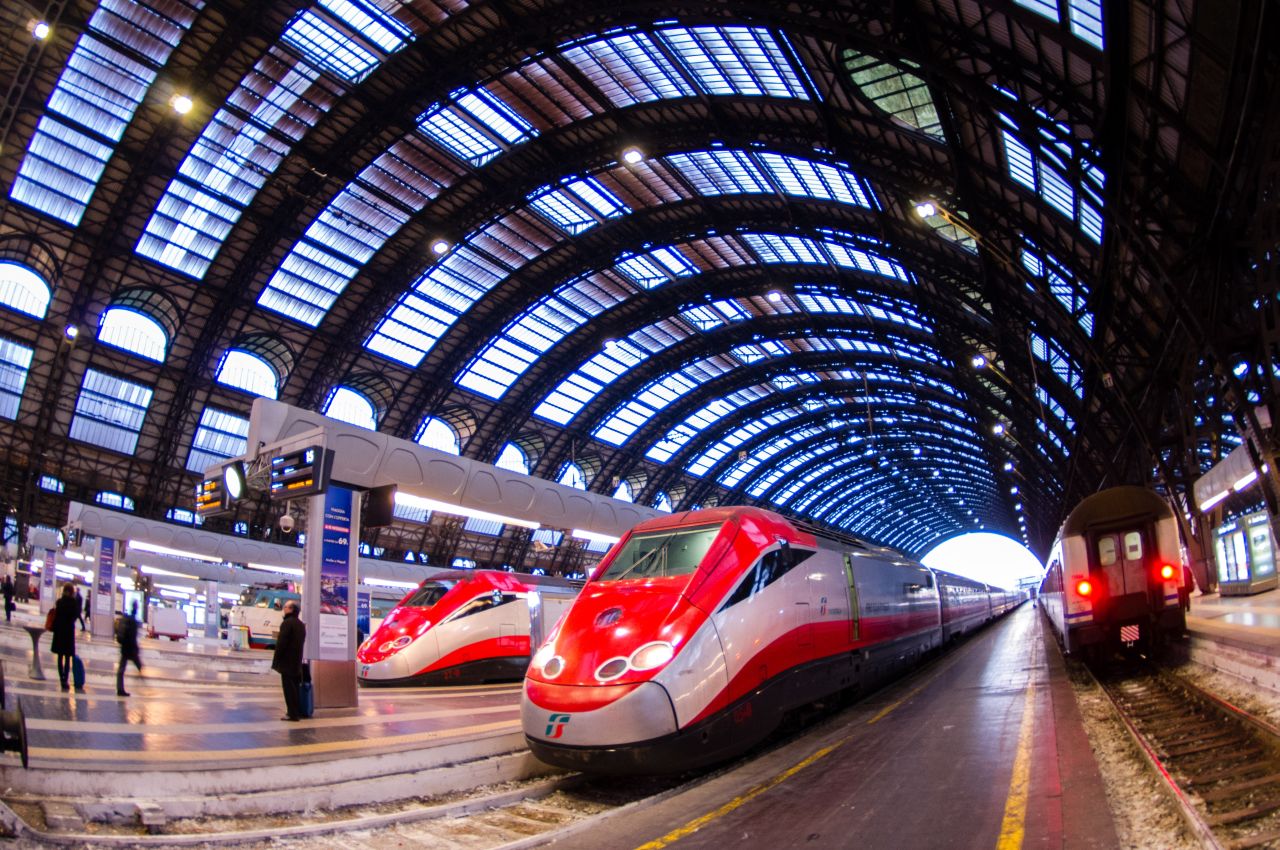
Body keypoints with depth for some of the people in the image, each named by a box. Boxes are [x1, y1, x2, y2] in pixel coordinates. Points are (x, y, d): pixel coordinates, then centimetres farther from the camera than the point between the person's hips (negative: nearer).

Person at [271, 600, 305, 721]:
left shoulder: (287, 622, -13)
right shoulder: (301, 624, 15)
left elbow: (281, 642, -18)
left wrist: (276, 660, -14)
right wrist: (298, 658, 20)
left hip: (287, 660, -8)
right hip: (297, 661, 8)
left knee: (289, 687, -7)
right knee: (295, 686, 13)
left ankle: (292, 713, -8)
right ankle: (298, 711, 16)